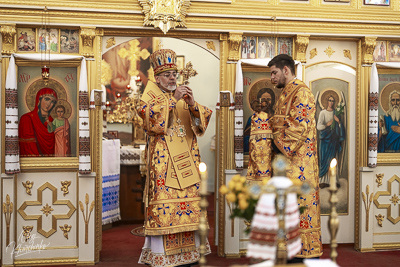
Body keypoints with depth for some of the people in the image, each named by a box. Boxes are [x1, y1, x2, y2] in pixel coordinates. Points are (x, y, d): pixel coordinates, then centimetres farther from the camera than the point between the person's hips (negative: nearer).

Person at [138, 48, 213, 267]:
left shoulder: (183, 94, 19)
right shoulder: (151, 93, 6)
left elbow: (202, 118, 8)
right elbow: (148, 114, -16)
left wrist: (192, 104, -11)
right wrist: (172, 100, -22)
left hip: (186, 158, 5)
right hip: (162, 159, -5)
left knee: (188, 200, 2)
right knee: (163, 202, -9)